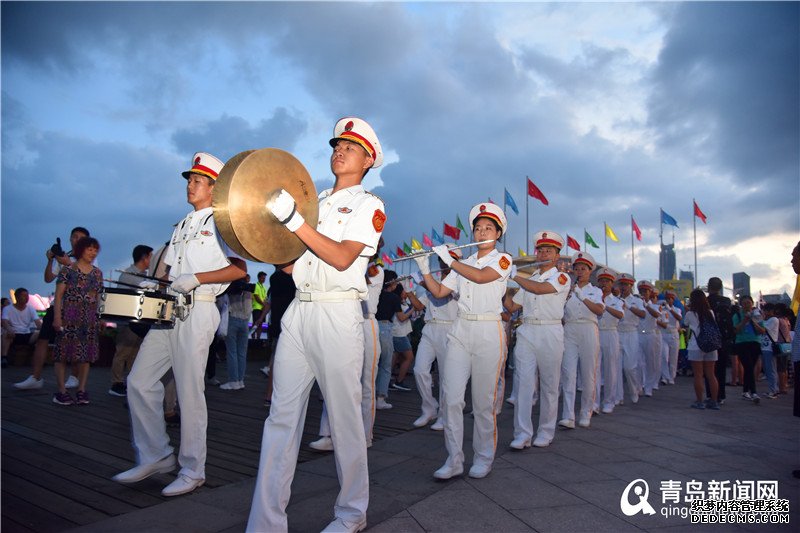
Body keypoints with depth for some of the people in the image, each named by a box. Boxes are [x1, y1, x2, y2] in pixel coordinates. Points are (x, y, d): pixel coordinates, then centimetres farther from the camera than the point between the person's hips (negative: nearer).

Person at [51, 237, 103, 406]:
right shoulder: (68, 269, 0)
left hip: (90, 319, 4)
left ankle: (81, 390, 11)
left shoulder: (97, 273, 13)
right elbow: (59, 295, -3)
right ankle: (61, 391, 3)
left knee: (86, 354, 4)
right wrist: (57, 317, -11)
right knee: (64, 353, -3)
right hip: (69, 316, -4)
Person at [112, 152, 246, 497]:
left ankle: (192, 470, 9)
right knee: (139, 381, 5)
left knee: (189, 392, -4)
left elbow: (238, 269, -12)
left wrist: (195, 279, -18)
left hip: (197, 311, -8)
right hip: (168, 309, 8)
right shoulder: (182, 226, 22)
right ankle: (154, 456, 19)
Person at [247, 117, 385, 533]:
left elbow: (342, 258, -13)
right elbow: (291, 262, 18)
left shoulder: (368, 205, 3)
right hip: (298, 312, 6)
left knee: (344, 417, 2)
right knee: (282, 416, 3)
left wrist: (294, 220, -19)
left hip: (338, 315, -5)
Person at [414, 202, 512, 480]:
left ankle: (484, 458, 17)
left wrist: (449, 259, -10)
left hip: (489, 334, -4)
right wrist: (424, 268, 2)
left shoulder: (503, 259, 2)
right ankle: (454, 459, 5)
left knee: (483, 401, 1)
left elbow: (481, 277, -17)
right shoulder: (463, 264, 17)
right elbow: (438, 292, 14)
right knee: (451, 398, -4)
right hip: (460, 332, 4)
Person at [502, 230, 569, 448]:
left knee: (549, 386, 3)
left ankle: (546, 433, 15)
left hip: (550, 334, -4)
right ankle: (522, 434, -3)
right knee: (523, 383, -5)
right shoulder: (529, 280, 19)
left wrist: (513, 275, -9)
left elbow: (540, 289, -17)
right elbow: (512, 306, 16)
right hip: (526, 332, 4)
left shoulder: (562, 277, 2)